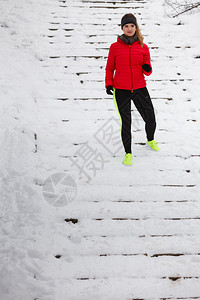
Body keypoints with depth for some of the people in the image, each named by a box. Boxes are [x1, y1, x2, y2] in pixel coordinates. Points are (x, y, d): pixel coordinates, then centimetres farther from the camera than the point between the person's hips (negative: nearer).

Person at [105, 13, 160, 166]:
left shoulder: (143, 47, 5)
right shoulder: (115, 47, 2)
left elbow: (147, 71, 9)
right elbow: (109, 68, 9)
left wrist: (147, 69, -14)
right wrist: (109, 83, -5)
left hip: (140, 89, 2)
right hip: (121, 90, -2)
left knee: (151, 121, 6)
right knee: (126, 123, -3)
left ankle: (150, 140, 39)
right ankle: (128, 153, 17)